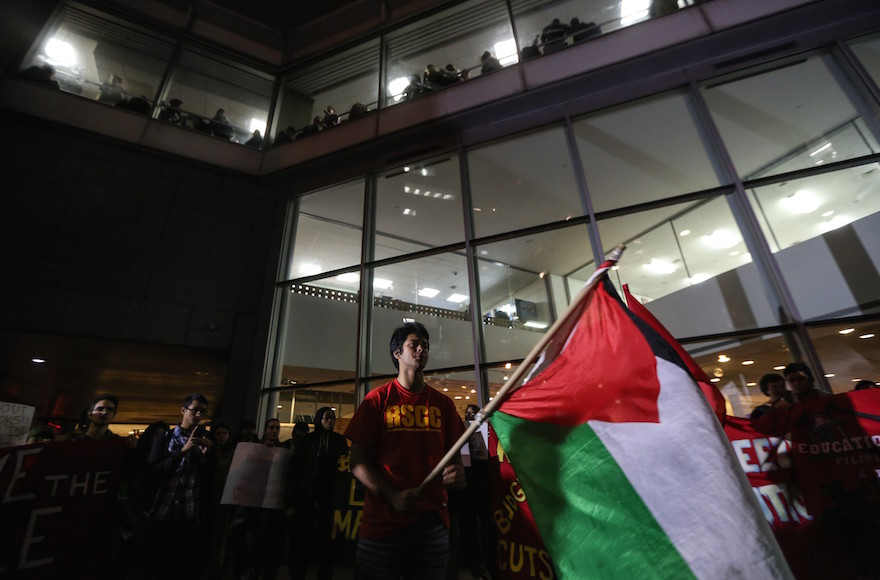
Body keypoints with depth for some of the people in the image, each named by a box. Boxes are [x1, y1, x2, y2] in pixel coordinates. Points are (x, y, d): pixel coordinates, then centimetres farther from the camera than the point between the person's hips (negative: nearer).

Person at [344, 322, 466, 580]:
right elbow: (357, 462, -5)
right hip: (383, 522, -2)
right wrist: (393, 496, -17)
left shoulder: (443, 403, 6)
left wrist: (457, 473, -12)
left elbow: (455, 454, 11)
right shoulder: (377, 399, -3)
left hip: (433, 521, 3)